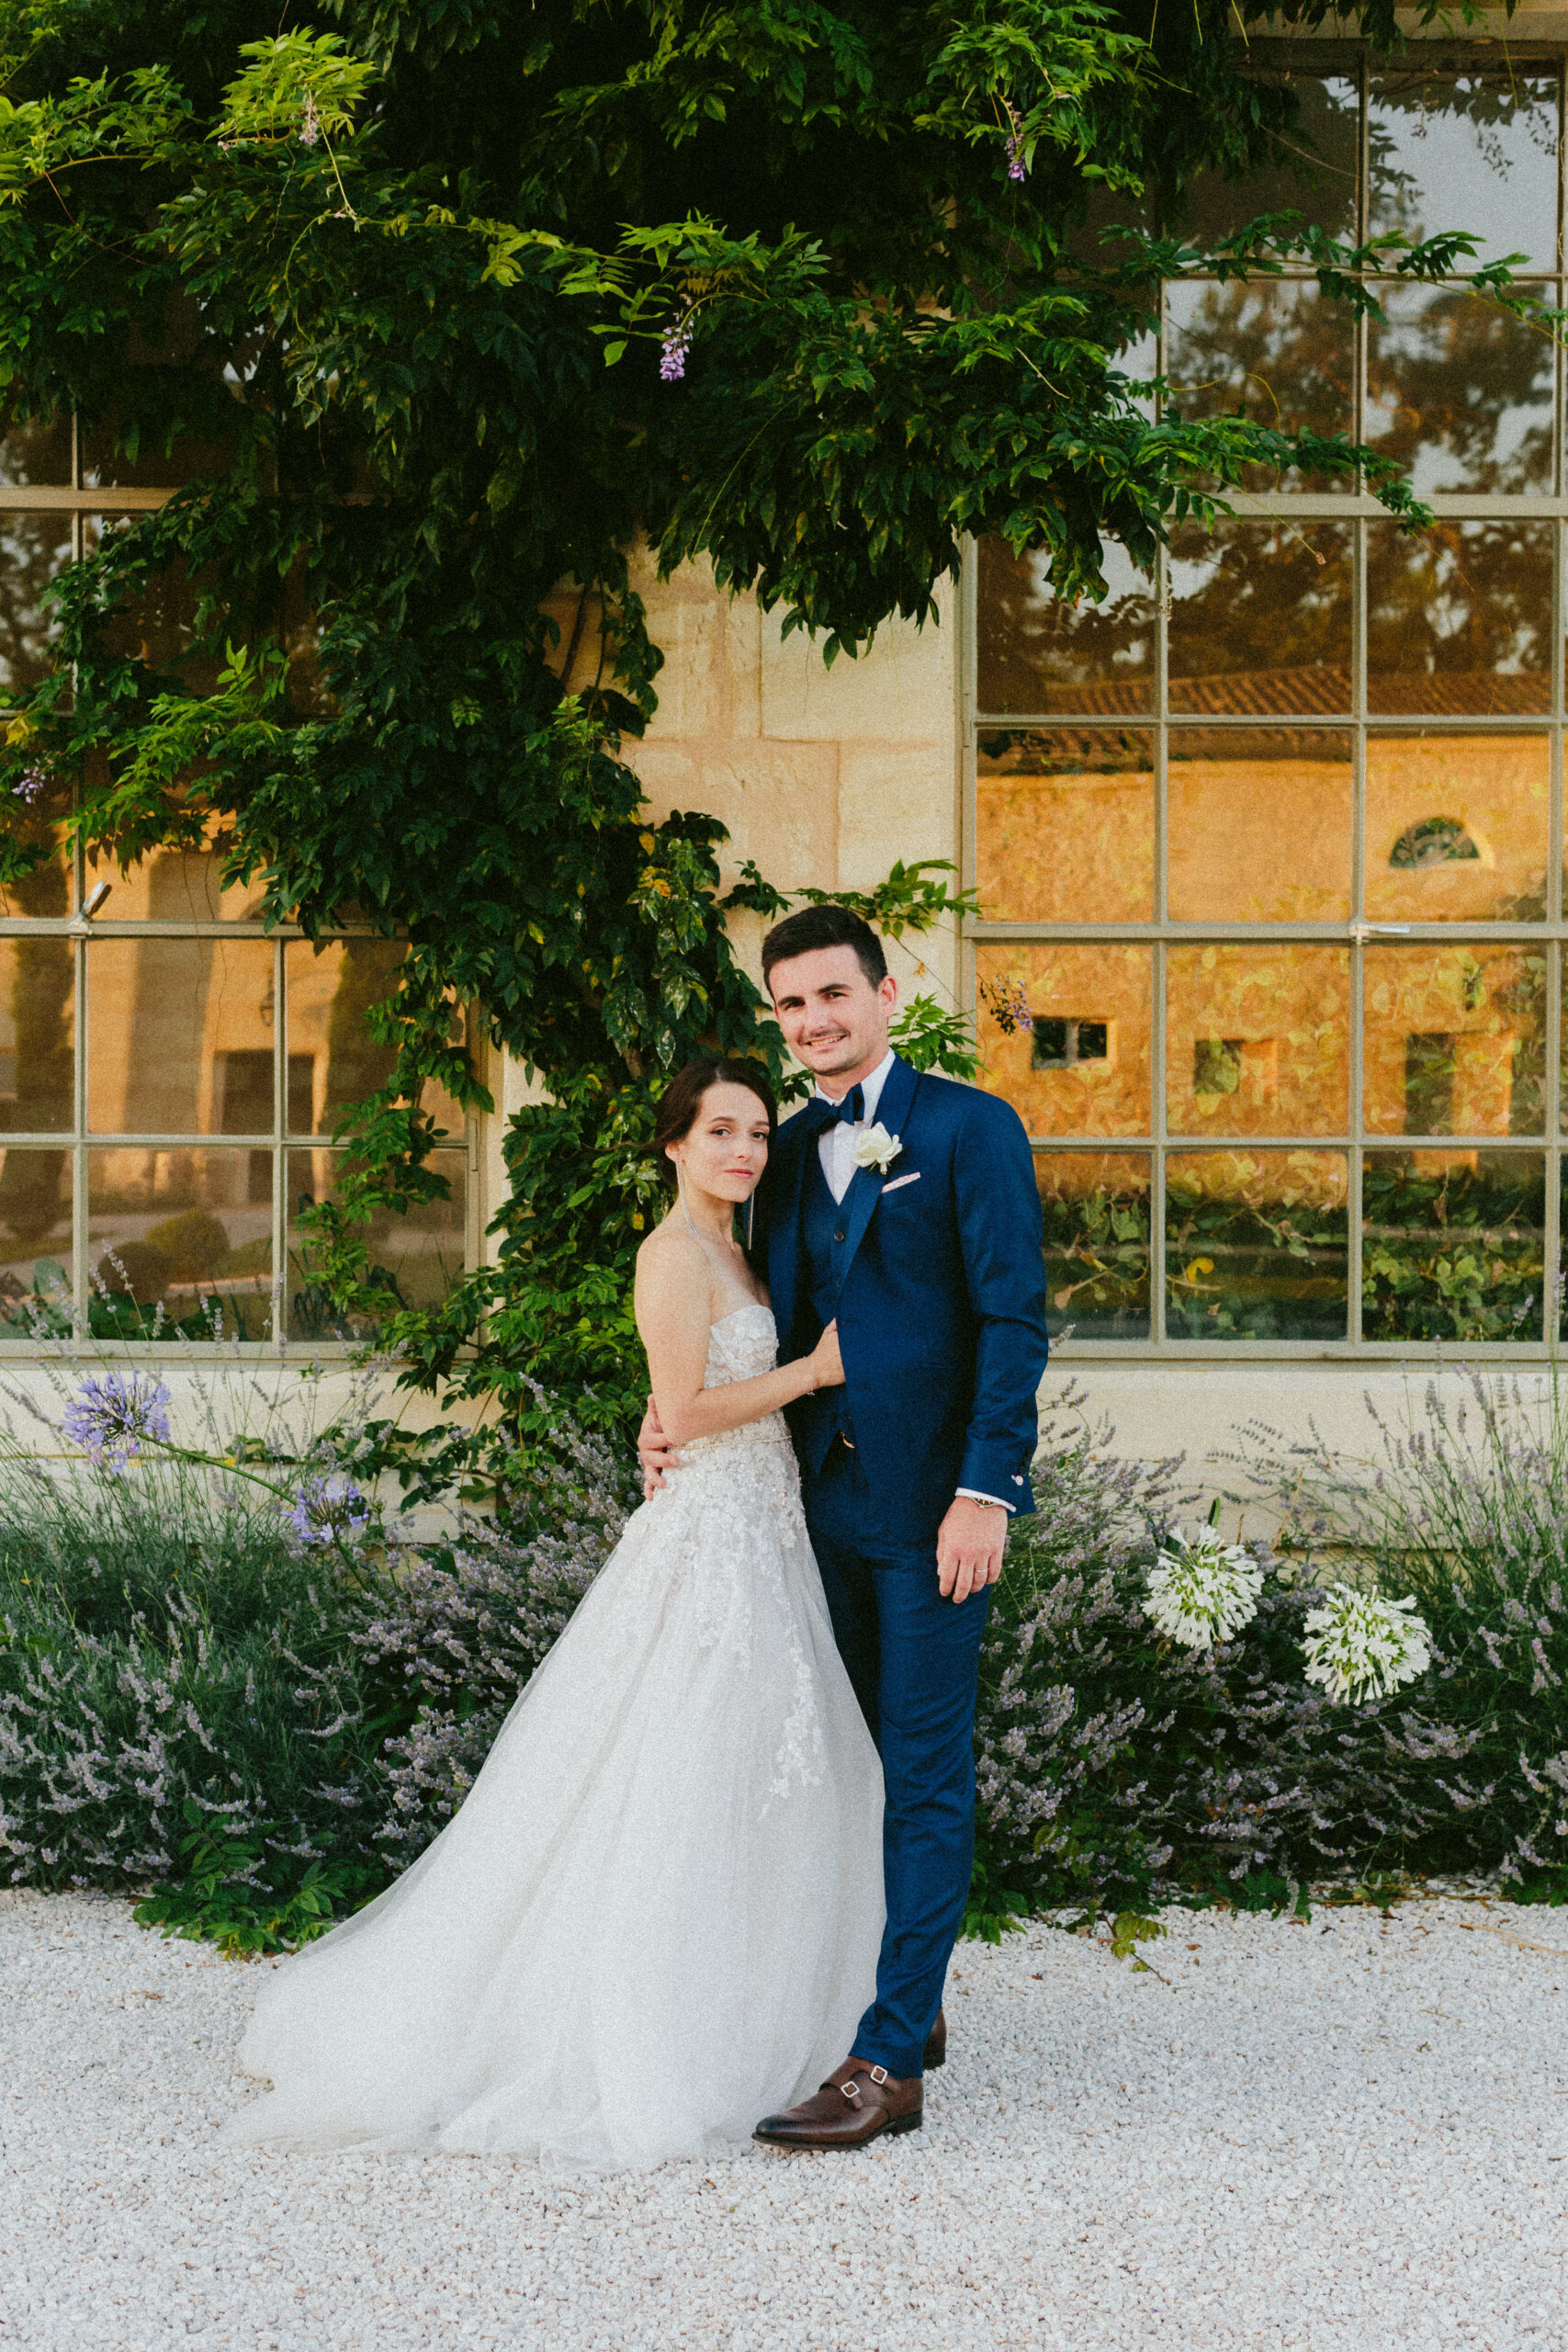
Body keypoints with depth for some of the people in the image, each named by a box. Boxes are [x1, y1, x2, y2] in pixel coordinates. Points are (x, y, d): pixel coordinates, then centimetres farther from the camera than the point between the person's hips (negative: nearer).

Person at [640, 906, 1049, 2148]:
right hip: (829, 1496, 7)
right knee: (863, 1759, 14)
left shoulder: (968, 1127, -5)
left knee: (926, 1774, -4)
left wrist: (985, 1490, -18)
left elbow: (1014, 1320, -10)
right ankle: (916, 2002, 28)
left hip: (936, 1502, -7)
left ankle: (889, 2059, -4)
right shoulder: (792, 1151, 14)